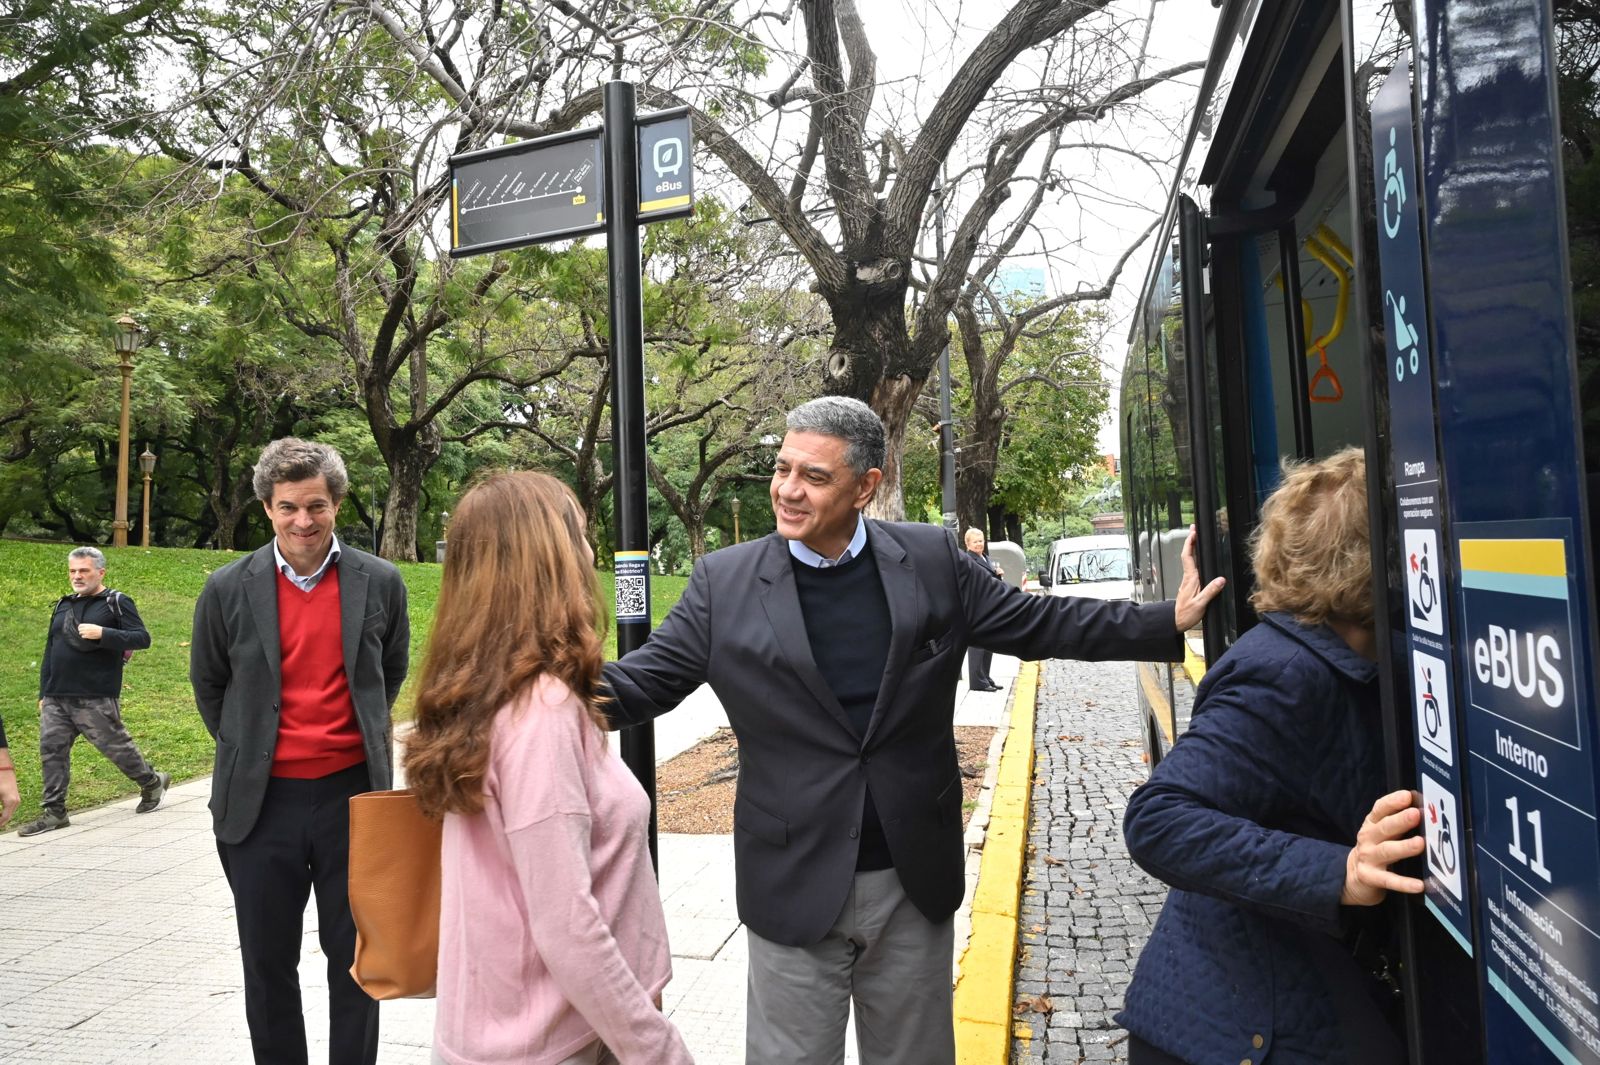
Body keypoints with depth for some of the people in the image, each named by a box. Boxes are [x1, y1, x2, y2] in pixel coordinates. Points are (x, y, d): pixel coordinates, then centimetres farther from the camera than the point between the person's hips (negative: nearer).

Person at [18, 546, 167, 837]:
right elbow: (50, 652, 20)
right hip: (56, 700, 6)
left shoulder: (117, 603, -3)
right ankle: (54, 813, 11)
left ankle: (152, 783, 23)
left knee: (116, 746, 1)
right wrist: (43, 693, 18)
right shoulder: (63, 606, 16)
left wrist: (102, 633, -24)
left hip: (96, 700, -6)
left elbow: (142, 638, -12)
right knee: (51, 751, 3)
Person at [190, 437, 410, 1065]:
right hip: (262, 801, 1)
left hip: (352, 794, 0)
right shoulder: (228, 590, -4)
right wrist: (247, 751, 13)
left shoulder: (380, 583, -3)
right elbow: (209, 686, 12)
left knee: (355, 958, 11)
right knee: (268, 963, 13)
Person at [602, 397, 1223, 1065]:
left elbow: (1036, 624, 6)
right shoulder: (725, 582, -6)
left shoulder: (933, 561, -2)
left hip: (915, 883, 2)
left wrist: (1169, 623, 1)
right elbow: (640, 682, -4)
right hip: (795, 886, -2)